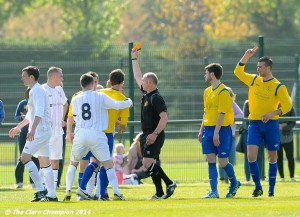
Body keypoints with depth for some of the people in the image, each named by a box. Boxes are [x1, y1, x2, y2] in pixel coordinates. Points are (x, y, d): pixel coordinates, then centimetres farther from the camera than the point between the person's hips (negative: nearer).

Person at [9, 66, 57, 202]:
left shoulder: (37, 91, -12)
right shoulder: (33, 91, 19)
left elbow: (39, 112, -26)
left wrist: (32, 130, -36)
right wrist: (18, 128, 37)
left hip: (40, 131, -10)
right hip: (42, 132, 10)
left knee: (25, 157, -13)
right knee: (45, 163, 9)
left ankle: (41, 190, -16)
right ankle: (51, 195, 9)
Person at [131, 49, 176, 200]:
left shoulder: (156, 98, -14)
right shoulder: (146, 94, 12)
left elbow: (164, 118, -21)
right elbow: (137, 77, 27)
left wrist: (155, 134, -27)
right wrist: (134, 58, 30)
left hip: (154, 136, -9)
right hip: (146, 135, 9)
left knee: (148, 163, -18)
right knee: (150, 164, 7)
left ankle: (170, 184, -12)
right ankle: (160, 193, 8)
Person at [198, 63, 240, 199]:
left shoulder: (223, 91, -11)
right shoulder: (207, 91, 14)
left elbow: (222, 113, -16)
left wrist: (216, 132, -21)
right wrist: (201, 130, 16)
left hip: (222, 129, -7)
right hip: (208, 129, 7)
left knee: (223, 162, -2)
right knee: (211, 160, -1)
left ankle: (234, 183, 23)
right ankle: (213, 191, -3)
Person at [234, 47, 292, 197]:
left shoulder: (278, 87, -6)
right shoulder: (254, 80, 7)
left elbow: (287, 106, -7)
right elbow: (238, 72, 13)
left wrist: (272, 113, -20)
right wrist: (246, 57, 1)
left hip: (271, 124, -3)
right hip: (254, 123, 3)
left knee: (272, 157, 5)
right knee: (251, 155, -10)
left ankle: (271, 189, 14)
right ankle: (258, 187, 2)